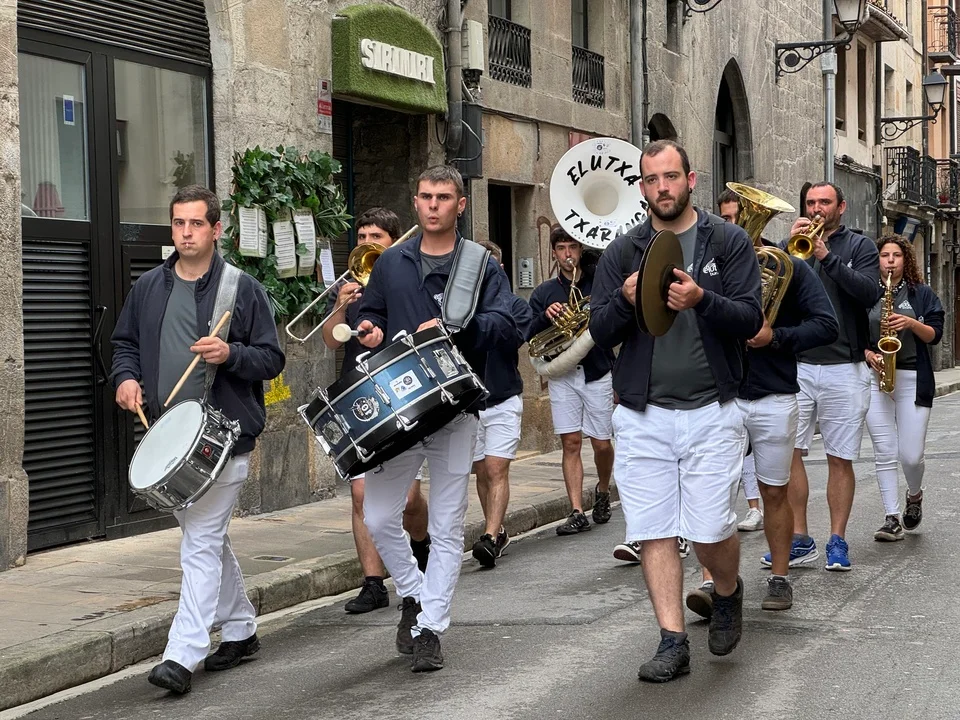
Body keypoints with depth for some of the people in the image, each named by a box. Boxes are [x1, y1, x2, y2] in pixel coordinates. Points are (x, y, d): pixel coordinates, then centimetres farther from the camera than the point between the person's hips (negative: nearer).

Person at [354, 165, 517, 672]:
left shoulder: (480, 265, 2)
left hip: (456, 411, -2)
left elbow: (505, 326, -9)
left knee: (447, 529, 0)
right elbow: (370, 311, 23)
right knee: (378, 518, -1)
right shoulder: (391, 263, 11)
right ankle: (414, 595, 23)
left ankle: (429, 630, 9)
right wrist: (370, 328, 0)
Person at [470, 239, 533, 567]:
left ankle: (490, 537, -20)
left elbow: (512, 339, -15)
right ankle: (497, 532, 23)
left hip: (503, 400, -3)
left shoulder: (515, 305, 2)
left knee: (496, 469, -13)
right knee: (481, 471, 8)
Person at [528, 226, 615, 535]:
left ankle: (603, 490, 33)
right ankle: (577, 513, -1)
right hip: (561, 374, 1)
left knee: (602, 443, 3)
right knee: (571, 443, -3)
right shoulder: (544, 292, 9)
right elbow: (529, 336, 3)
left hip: (597, 373, -1)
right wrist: (545, 317, -15)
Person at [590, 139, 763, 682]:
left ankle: (728, 591, 30)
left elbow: (749, 320, -5)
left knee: (711, 531, -3)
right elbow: (600, 332, 4)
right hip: (642, 415, 2)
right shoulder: (623, 252, 9)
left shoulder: (729, 241, 3)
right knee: (654, 532, 0)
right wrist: (626, 301, -17)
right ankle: (673, 642, 8)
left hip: (712, 413, -2)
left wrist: (702, 300, -24)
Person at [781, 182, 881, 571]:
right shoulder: (790, 244, 13)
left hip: (844, 368, -2)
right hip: (795, 366, 2)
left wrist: (826, 256, -15)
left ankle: (837, 541, 10)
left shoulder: (860, 247, 8)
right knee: (788, 453, -4)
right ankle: (799, 541, 4)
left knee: (840, 459, 2)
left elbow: (869, 294, -9)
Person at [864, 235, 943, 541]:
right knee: (884, 454, -4)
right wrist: (867, 354, -8)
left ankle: (914, 495, 27)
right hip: (874, 379, 1)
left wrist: (912, 323, -15)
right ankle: (892, 518, 2)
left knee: (911, 455, -5)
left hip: (912, 380, -1)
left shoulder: (922, 294, 7)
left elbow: (935, 334, 2)